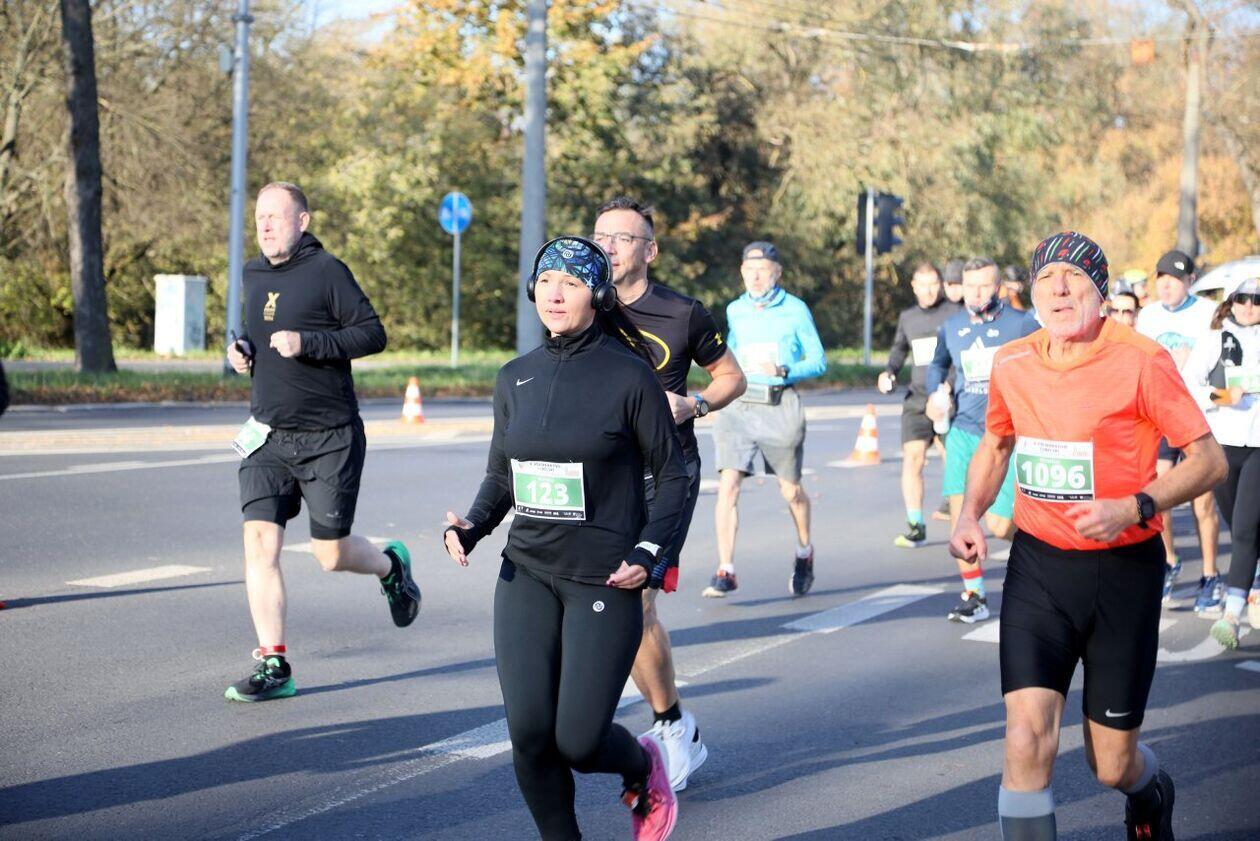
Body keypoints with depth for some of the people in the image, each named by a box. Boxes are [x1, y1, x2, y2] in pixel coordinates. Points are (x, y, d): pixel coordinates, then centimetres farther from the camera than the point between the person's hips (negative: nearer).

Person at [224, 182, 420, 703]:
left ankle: (390, 565, 38)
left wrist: (306, 342, -22)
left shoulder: (326, 270, -9)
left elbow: (373, 333, -13)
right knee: (260, 542, -9)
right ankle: (273, 665, -4)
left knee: (331, 554, 3)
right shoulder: (253, 276, 11)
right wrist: (241, 350, 5)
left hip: (329, 438, -5)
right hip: (267, 436, 5)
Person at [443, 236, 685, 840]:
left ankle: (641, 767, 30)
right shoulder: (515, 379, 6)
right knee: (528, 733, -6)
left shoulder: (630, 376, -7)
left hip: (605, 580, -4)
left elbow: (672, 476, 0)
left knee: (578, 741, -6)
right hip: (526, 574, 4)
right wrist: (471, 527, -4)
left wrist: (647, 552, -13)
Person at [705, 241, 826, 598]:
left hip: (780, 407, -2)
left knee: (791, 490, 11)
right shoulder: (735, 311, 10)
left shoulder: (795, 310, -2)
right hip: (739, 406, 2)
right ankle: (725, 571, -14)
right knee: (727, 485, -14)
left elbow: (818, 362, -3)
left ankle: (804, 553, 38)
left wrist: (783, 371, -18)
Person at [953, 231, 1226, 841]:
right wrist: (971, 513, 4)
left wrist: (1133, 508, -25)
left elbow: (1209, 459, -11)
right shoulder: (1012, 365, 1)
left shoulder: (1141, 361, -13)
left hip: (1124, 569, -3)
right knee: (1027, 740, -15)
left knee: (1111, 765, 7)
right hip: (1037, 566, 3)